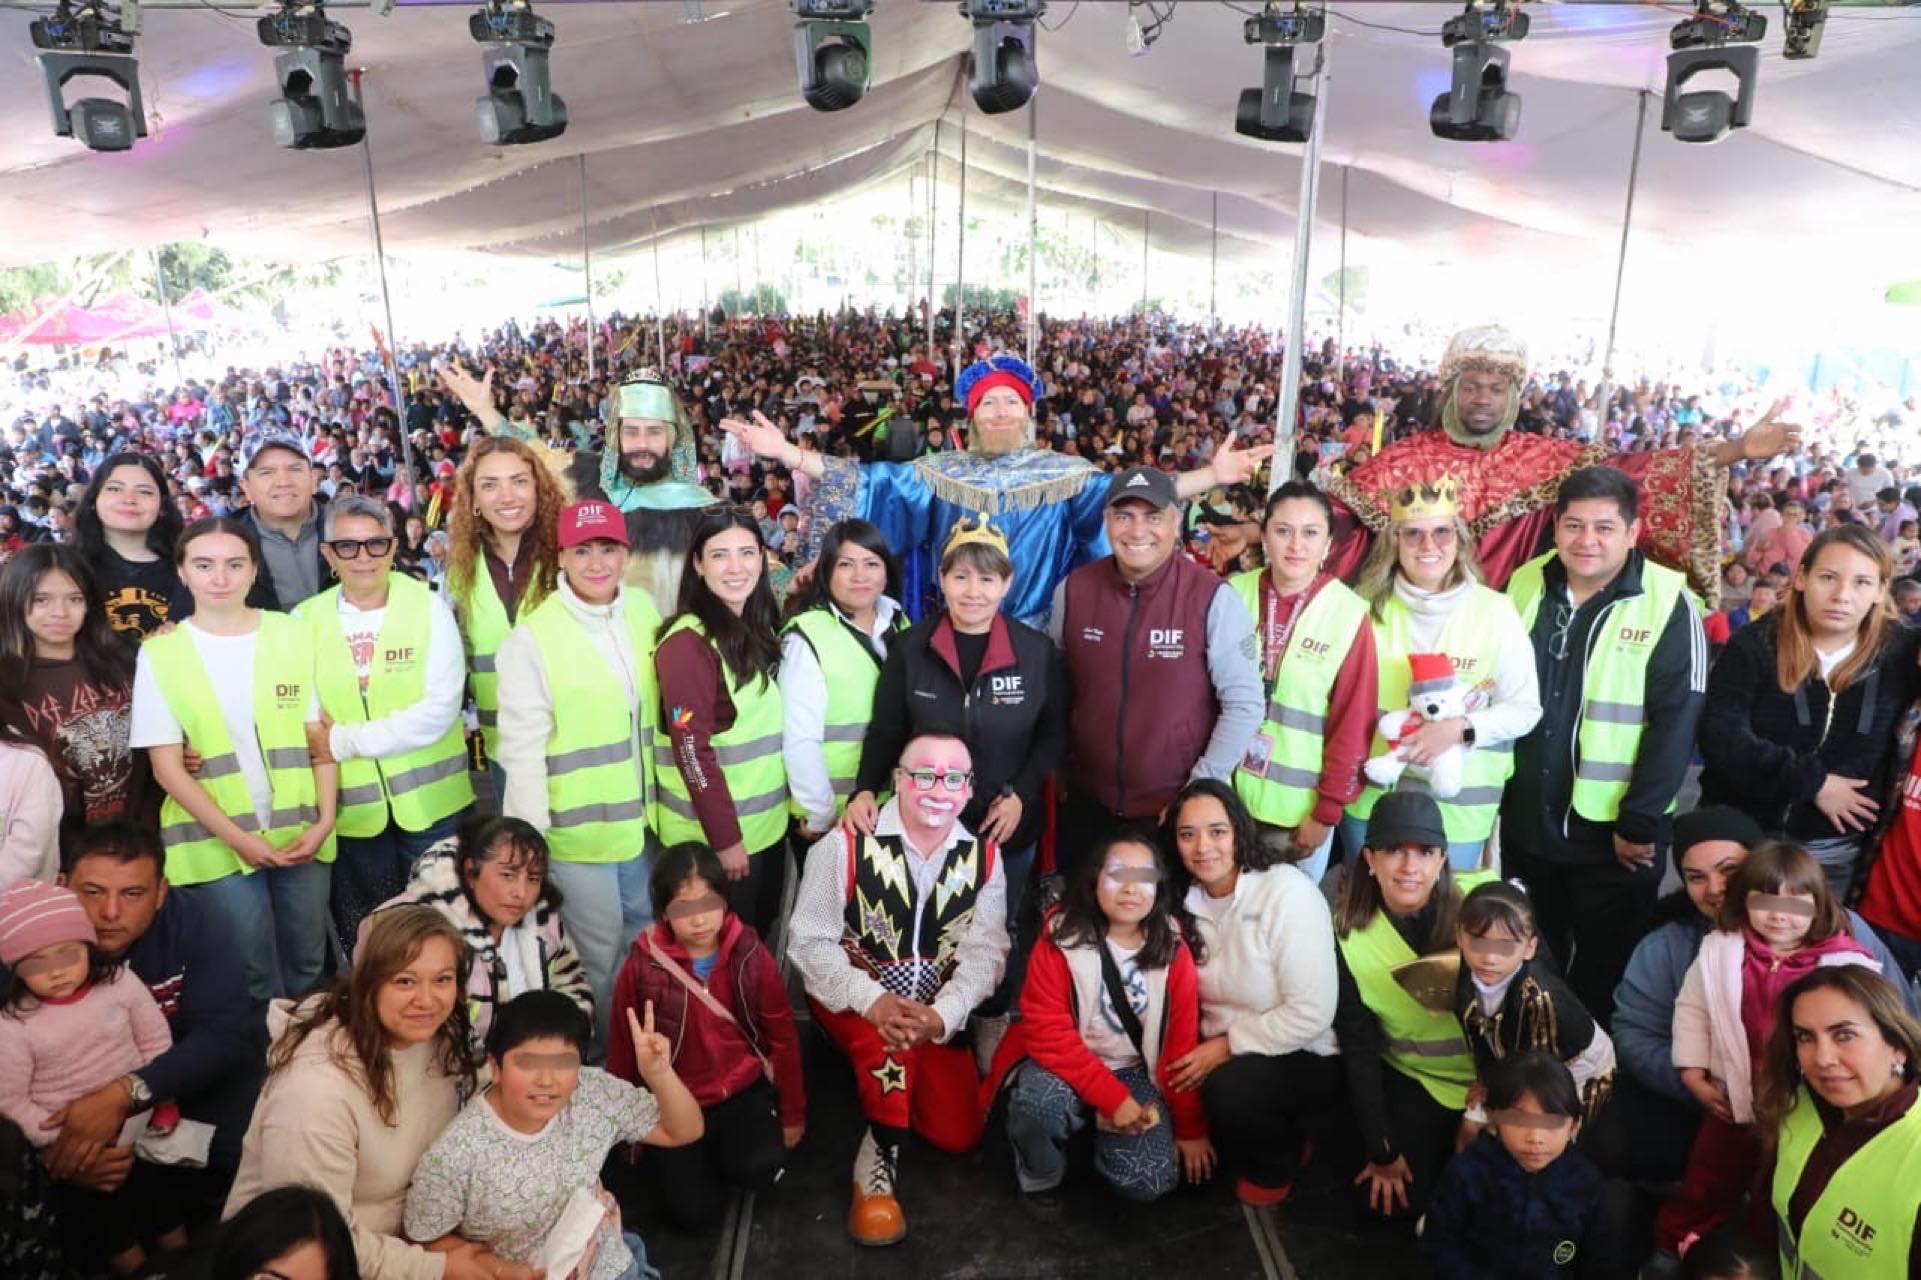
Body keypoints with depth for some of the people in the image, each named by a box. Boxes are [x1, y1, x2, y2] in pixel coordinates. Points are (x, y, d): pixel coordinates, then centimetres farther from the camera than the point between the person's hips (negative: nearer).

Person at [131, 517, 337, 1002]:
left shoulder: (296, 636, 2)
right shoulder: (160, 654, -2)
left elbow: (321, 737, 3)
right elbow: (166, 766, -4)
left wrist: (326, 819, -7)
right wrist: (236, 837, -11)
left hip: (301, 833, 2)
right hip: (217, 843, -1)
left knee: (307, 964, 13)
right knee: (253, 973, 8)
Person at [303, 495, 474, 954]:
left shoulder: (429, 608, -7)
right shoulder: (305, 619, 2)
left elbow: (440, 710, -15)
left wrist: (347, 740, -16)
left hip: (430, 801, -2)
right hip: (352, 807, 2)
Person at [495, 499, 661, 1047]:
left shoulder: (644, 610, 1)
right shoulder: (531, 637, -17)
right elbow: (522, 746, -16)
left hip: (641, 814, 6)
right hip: (578, 824, -5)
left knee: (645, 936, 21)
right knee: (600, 952, 10)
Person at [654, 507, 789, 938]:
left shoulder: (759, 629, 7)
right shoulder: (688, 641, -19)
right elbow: (692, 750, -20)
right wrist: (725, 838, -19)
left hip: (767, 823, 7)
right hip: (714, 834, -7)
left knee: (761, 937, 20)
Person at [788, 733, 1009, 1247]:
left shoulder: (983, 858, -8)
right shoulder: (846, 844, -19)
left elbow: (984, 952, -10)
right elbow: (809, 941, -15)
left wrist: (941, 1015, -28)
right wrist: (870, 999, -30)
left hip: (936, 1013, 4)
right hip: (852, 1002, -4)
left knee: (959, 1132, -1)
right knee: (888, 1036, -37)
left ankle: (887, 1079, 29)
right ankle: (877, 1165, -13)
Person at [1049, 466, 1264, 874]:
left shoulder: (1214, 598, -15)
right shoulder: (1072, 590, -4)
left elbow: (1244, 704, -12)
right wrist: (1059, 763, 8)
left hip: (1177, 809, -3)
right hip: (1086, 802, 3)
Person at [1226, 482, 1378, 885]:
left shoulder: (1349, 614, -11)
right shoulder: (1233, 595, -5)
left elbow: (1353, 724, -8)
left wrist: (1327, 811, -7)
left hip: (1299, 805, -2)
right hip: (1228, 792, 2)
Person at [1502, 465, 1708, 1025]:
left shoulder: (1668, 603, -12)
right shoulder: (1524, 585, 1)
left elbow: (1675, 722, -14)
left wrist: (1640, 822, -14)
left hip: (1612, 827, -4)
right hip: (1525, 818, 4)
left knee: (1604, 973, 12)